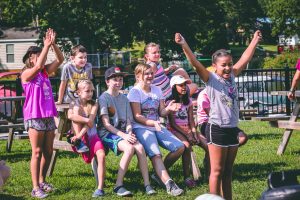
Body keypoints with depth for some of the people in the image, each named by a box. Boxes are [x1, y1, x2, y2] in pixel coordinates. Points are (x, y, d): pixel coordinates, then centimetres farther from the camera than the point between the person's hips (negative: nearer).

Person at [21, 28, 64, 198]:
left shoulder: (45, 72, 12)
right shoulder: (26, 73, -6)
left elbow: (60, 59, 7)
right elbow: (38, 65, -25)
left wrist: (53, 44, -6)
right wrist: (46, 45, -20)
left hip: (48, 116, 7)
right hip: (34, 117, -7)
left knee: (48, 152, 11)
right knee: (37, 152, -6)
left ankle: (42, 181, 27)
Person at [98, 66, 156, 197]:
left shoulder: (124, 98, 15)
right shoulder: (104, 98, -3)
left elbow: (128, 121, 11)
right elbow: (106, 124, -9)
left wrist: (129, 133, -11)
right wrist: (123, 135, -19)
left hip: (123, 133, 5)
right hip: (108, 133, -5)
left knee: (140, 147, -25)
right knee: (129, 148, -32)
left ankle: (147, 184, -24)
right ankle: (118, 186, -28)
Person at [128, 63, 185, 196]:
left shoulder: (157, 90, 12)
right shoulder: (135, 91, -6)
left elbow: (161, 113, 10)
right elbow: (137, 116, -12)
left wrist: (168, 109, -13)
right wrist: (153, 123, -27)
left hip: (157, 127, 6)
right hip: (141, 128, -6)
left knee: (180, 147, -10)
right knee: (155, 154, -29)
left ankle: (160, 174, 6)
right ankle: (169, 184, -36)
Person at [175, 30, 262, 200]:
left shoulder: (232, 76, 8)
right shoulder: (211, 79, -9)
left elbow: (245, 59, 16)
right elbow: (196, 64, -22)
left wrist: (255, 40, 20)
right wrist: (184, 46, -36)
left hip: (233, 129, 6)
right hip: (217, 129, -6)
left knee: (228, 170, 13)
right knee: (217, 171, 1)